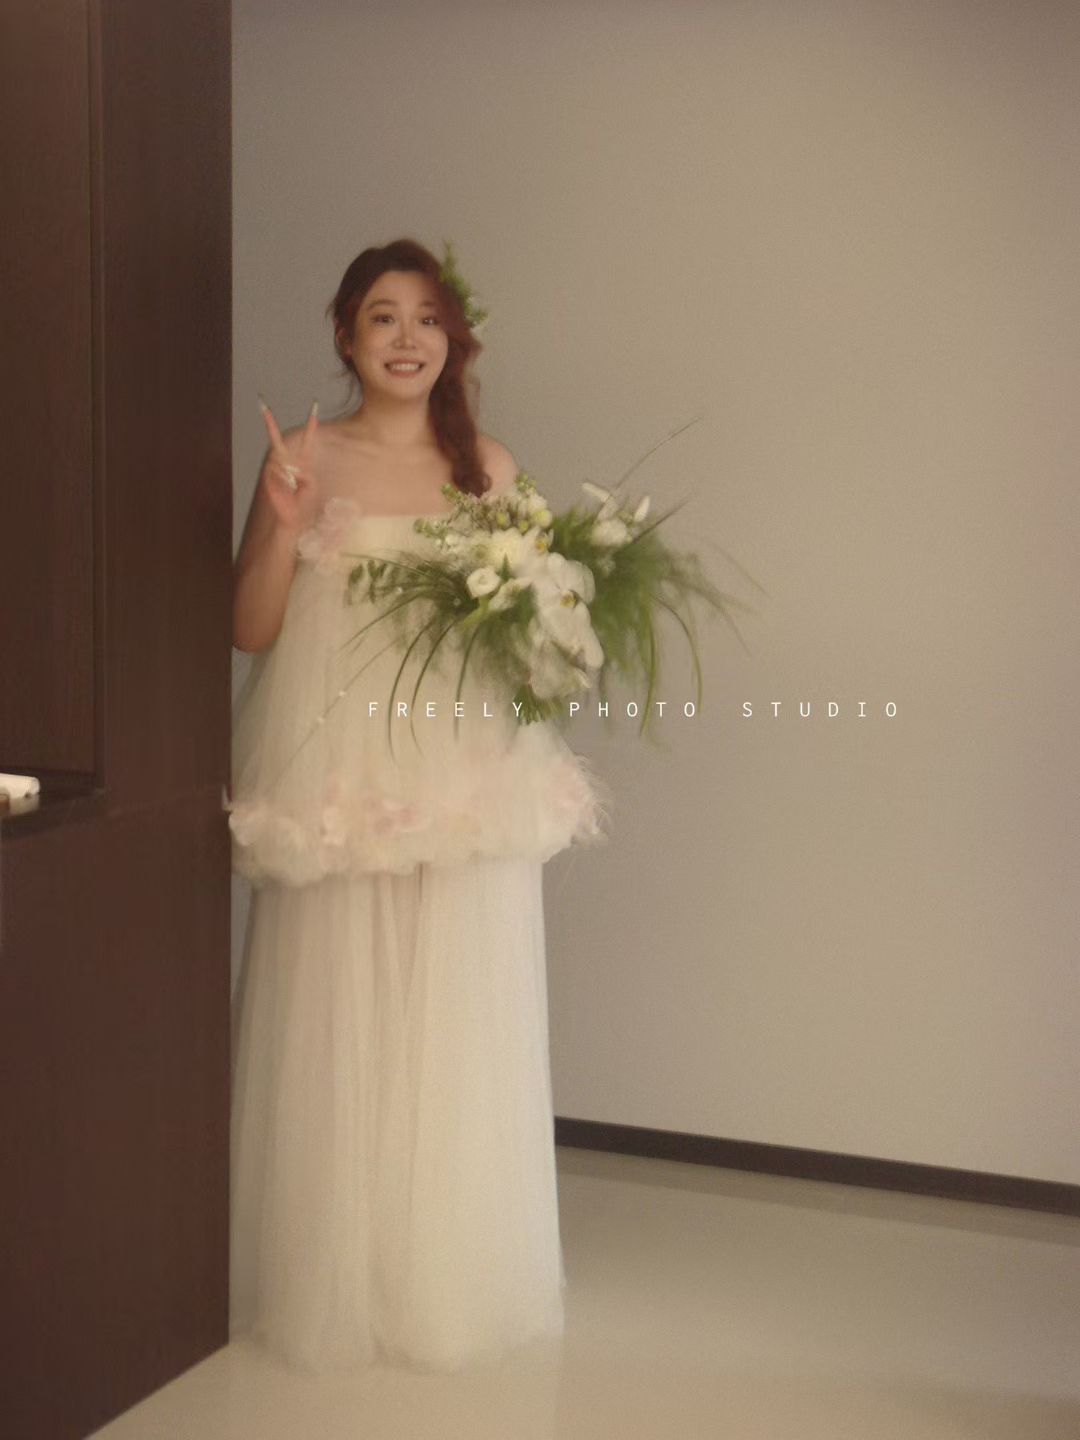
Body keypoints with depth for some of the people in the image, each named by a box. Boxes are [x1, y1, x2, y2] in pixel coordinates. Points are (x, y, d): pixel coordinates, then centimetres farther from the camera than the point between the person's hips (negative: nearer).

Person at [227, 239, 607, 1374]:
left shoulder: (489, 467, 9)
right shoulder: (303, 456, 1)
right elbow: (250, 629, 1)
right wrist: (287, 524, -14)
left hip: (465, 784, 2)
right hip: (334, 779, -2)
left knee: (457, 1038, 5)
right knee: (336, 1038, 2)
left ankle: (453, 1278, 21)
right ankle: (333, 1281, 18)